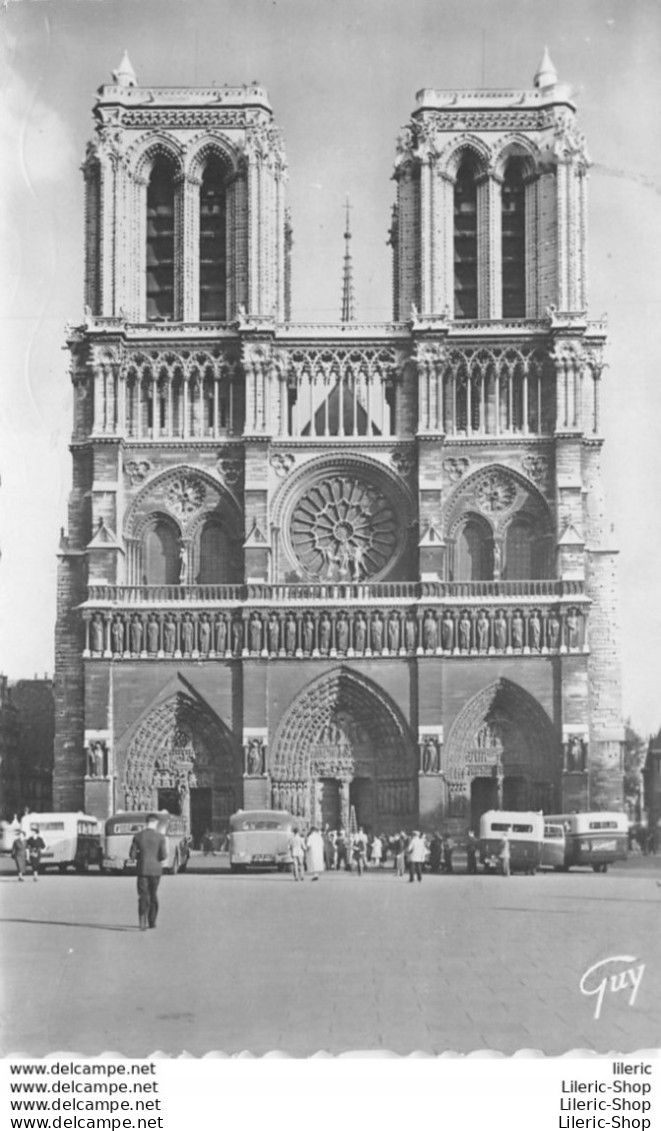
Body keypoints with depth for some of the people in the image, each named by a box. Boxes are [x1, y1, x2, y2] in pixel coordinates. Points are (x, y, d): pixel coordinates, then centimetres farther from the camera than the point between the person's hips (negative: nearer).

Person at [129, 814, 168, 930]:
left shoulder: (138, 836, -3)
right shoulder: (161, 837, -6)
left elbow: (132, 855, -3)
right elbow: (164, 855, -12)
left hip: (142, 869, 0)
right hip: (156, 870, 0)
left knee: (143, 896, 0)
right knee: (153, 895, 16)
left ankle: (142, 922, -19)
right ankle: (152, 922, 23)